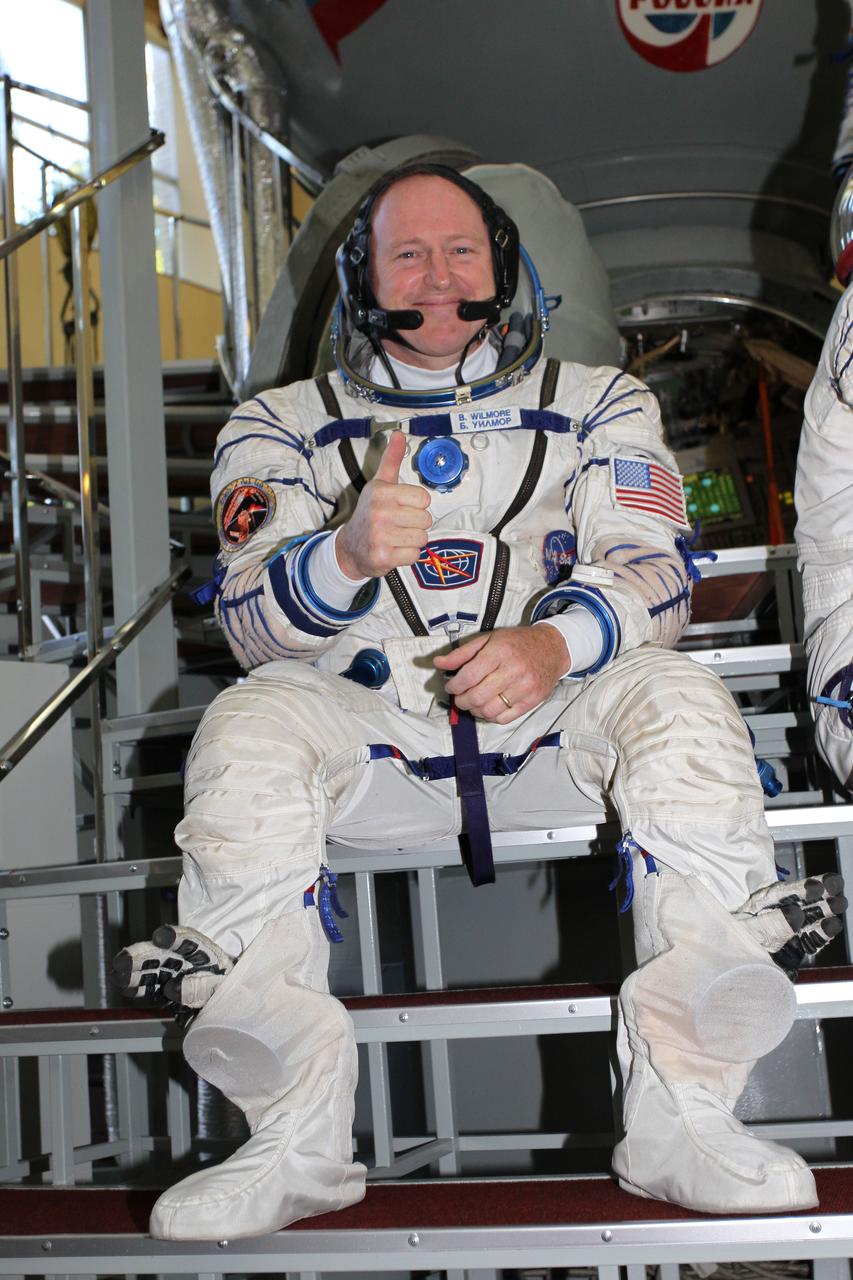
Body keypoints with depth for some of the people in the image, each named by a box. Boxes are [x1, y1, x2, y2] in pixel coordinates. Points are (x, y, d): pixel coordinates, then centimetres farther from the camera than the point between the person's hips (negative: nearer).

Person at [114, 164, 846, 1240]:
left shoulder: (598, 403, 18)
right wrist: (351, 554, -23)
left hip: (558, 712, 0)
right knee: (247, 730, -30)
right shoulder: (282, 423, 16)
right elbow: (252, 616, 2)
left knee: (679, 700, -29)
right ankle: (294, 1141, -22)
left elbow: (652, 570, 2)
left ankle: (682, 1119, -25)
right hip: (364, 721, 0)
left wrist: (557, 642, -22)